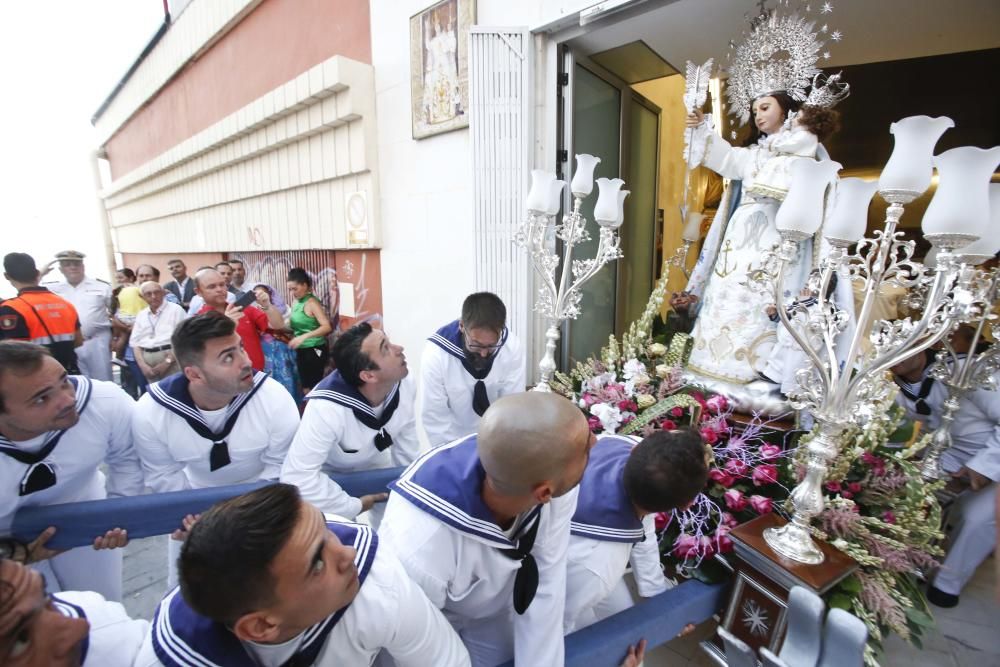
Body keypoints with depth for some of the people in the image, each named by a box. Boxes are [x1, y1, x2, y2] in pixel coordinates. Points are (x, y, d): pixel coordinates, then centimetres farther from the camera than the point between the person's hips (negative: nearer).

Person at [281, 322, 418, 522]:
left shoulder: (403, 382, -26)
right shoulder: (327, 408, -42)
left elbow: (406, 437, -9)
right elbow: (297, 477, -39)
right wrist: (354, 506, -28)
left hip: (375, 464, 4)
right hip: (330, 476, -3)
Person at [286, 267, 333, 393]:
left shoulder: (311, 303, -14)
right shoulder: (296, 303, 9)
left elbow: (327, 327, -25)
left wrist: (304, 337, -31)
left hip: (314, 350, -8)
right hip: (301, 351, 8)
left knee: (313, 388, -2)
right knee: (306, 389, 14)